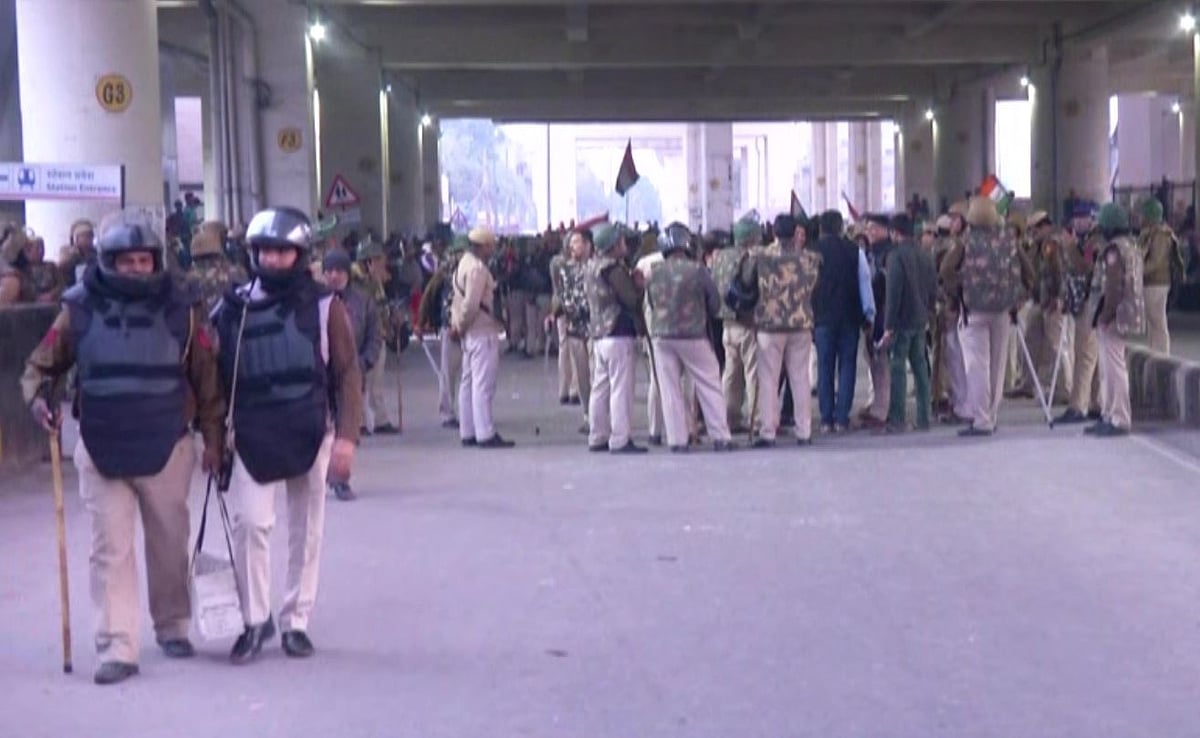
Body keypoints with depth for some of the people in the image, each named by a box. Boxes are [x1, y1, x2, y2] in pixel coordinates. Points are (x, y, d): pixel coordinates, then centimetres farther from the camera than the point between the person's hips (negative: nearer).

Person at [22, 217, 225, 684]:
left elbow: (206, 378, 3)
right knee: (110, 550, -1)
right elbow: (41, 365, 7)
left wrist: (212, 439, 3)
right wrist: (39, 397, -14)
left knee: (169, 544, 13)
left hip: (167, 447, 0)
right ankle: (116, 649, 2)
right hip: (100, 449, 0)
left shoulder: (180, 309, -1)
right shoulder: (81, 309, -1)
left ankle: (173, 627, 31)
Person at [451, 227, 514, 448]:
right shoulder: (477, 268, -17)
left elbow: (459, 299, 15)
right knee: (483, 384, -8)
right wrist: (460, 327, -10)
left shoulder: (464, 263, 15)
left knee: (469, 382, 12)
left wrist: (457, 325, 9)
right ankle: (486, 434, -7)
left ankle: (468, 432, 17)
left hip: (471, 332, 10)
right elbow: (471, 303, -22)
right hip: (482, 332, -10)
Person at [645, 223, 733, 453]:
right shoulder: (697, 270, -11)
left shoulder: (653, 274, -3)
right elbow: (715, 303, -3)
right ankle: (720, 437, 9)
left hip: (661, 336, 3)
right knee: (709, 386, 8)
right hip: (693, 336, -3)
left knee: (670, 390, 8)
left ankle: (677, 440, 7)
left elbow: (650, 304, 8)